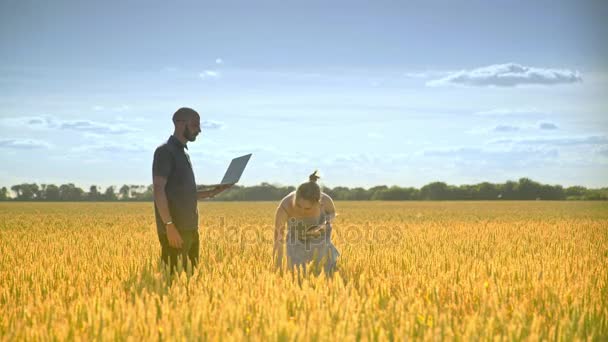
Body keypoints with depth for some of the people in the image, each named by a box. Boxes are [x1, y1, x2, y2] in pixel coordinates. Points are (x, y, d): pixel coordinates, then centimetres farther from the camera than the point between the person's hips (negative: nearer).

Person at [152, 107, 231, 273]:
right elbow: (159, 190, -15)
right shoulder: (165, 151, -7)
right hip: (174, 230, -9)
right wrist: (169, 225, -21)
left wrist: (212, 192, 12)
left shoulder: (183, 153, 20)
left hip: (189, 228, 9)